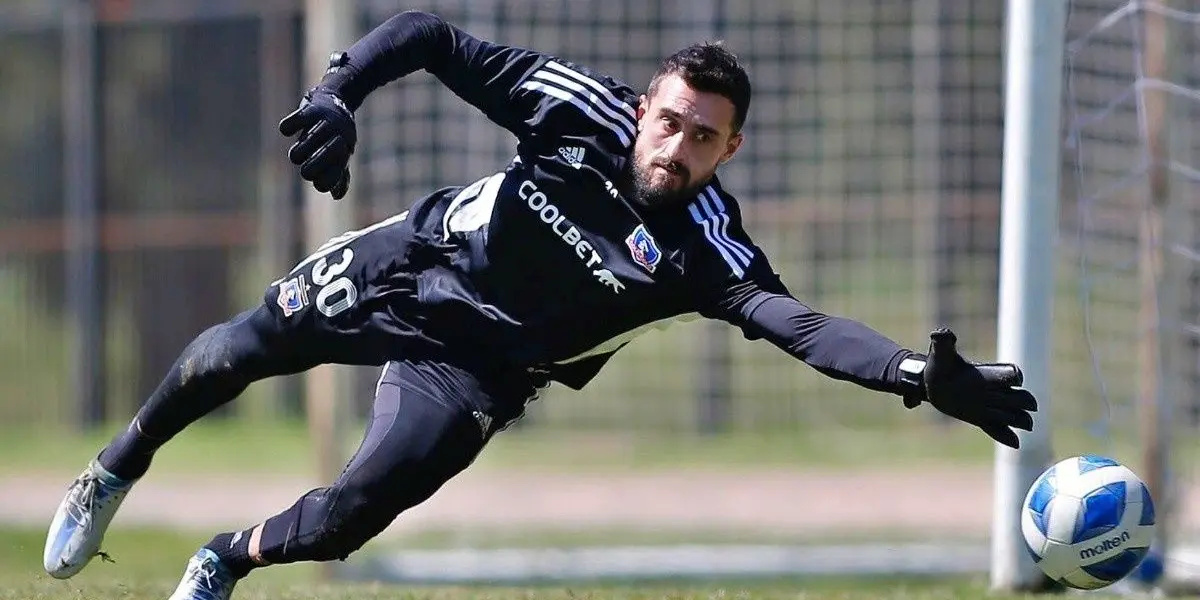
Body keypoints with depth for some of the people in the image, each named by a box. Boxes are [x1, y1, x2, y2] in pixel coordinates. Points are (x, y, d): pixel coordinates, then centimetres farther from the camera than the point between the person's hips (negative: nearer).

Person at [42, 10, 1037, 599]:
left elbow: (799, 324, -43)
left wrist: (926, 377, -58)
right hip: (411, 263, 1)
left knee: (362, 506, -17)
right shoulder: (581, 107, -24)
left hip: (476, 366, -1)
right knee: (238, 351, 5)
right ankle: (118, 473, 37)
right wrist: (339, 91, -34)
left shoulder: (706, 248, -28)